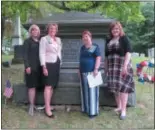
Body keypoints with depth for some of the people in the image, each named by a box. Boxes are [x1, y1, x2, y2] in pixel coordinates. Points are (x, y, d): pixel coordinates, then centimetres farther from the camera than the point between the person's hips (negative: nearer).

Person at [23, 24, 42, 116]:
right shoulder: (27, 41, 2)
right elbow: (25, 54, -5)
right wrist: (27, 66, -15)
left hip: (39, 67, 4)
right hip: (31, 67, -4)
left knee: (37, 86, 5)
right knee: (32, 86, -4)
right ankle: (31, 106, 4)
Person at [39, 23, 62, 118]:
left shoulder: (58, 40, 15)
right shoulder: (44, 39, -5)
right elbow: (42, 53, -10)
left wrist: (60, 63, 14)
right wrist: (44, 67, -17)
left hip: (57, 64, 7)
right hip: (48, 64, -6)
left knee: (52, 86, 9)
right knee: (48, 86, -8)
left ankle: (48, 105, 19)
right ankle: (47, 109, -6)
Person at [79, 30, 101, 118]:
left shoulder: (95, 47, -4)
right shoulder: (82, 47, 17)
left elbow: (98, 58, -12)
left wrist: (96, 69, -21)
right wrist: (80, 70, 19)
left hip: (91, 72, -7)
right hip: (83, 72, 7)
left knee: (92, 91, -5)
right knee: (85, 91, 11)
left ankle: (93, 111, 1)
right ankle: (86, 109, 22)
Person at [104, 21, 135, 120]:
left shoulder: (124, 38, -3)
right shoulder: (109, 41, 13)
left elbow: (128, 52, -12)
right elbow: (106, 55, 18)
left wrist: (125, 65, -21)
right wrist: (106, 67, 15)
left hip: (122, 66, -5)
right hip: (112, 67, 6)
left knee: (123, 86, -6)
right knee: (115, 87, 9)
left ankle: (124, 110, -1)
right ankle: (119, 107, 21)